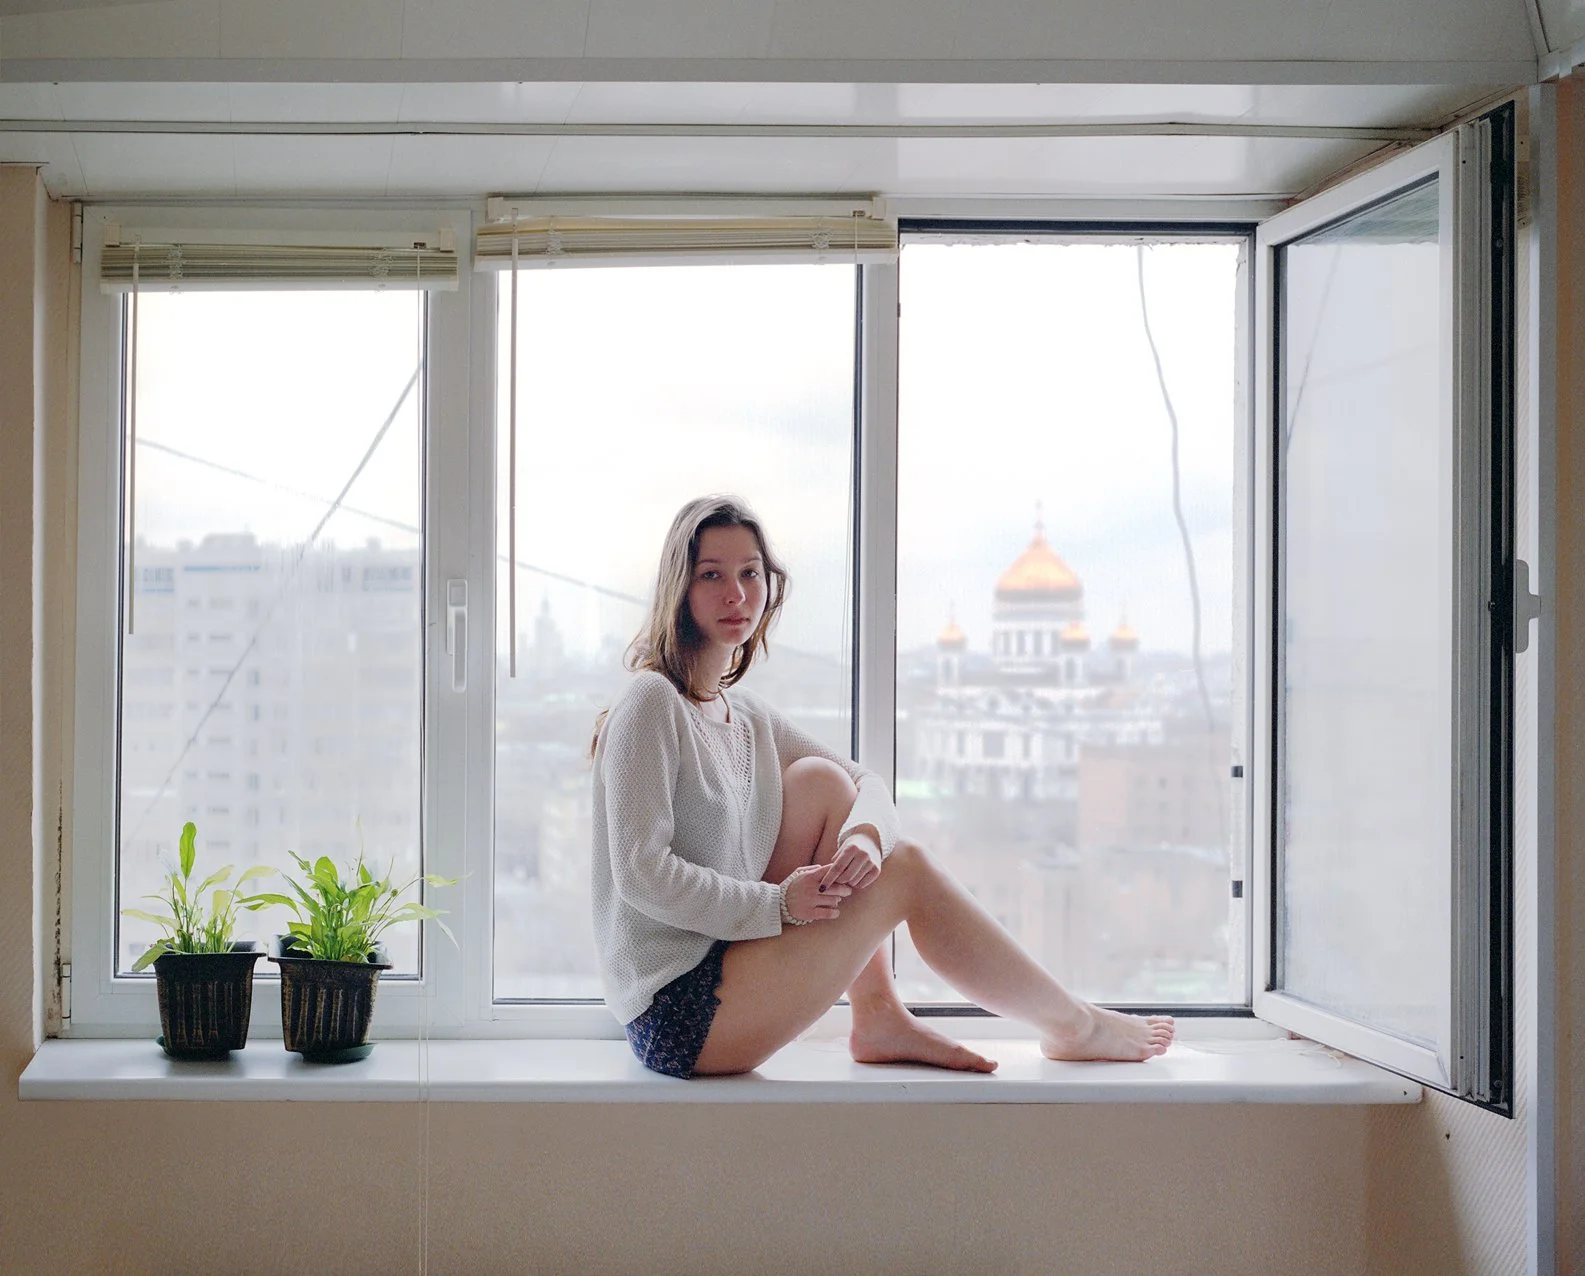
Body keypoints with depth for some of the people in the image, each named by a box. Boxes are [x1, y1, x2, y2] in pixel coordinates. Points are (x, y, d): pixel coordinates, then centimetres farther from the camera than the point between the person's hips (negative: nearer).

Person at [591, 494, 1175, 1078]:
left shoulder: (744, 715, 12)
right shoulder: (651, 705, -13)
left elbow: (867, 784, 14)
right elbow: (642, 873, -21)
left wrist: (865, 832, -10)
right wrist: (778, 904, -18)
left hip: (720, 961, 8)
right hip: (677, 1015, -8)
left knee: (820, 782, 2)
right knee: (907, 871, -6)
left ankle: (879, 1016, 3)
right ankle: (1075, 1027, 10)